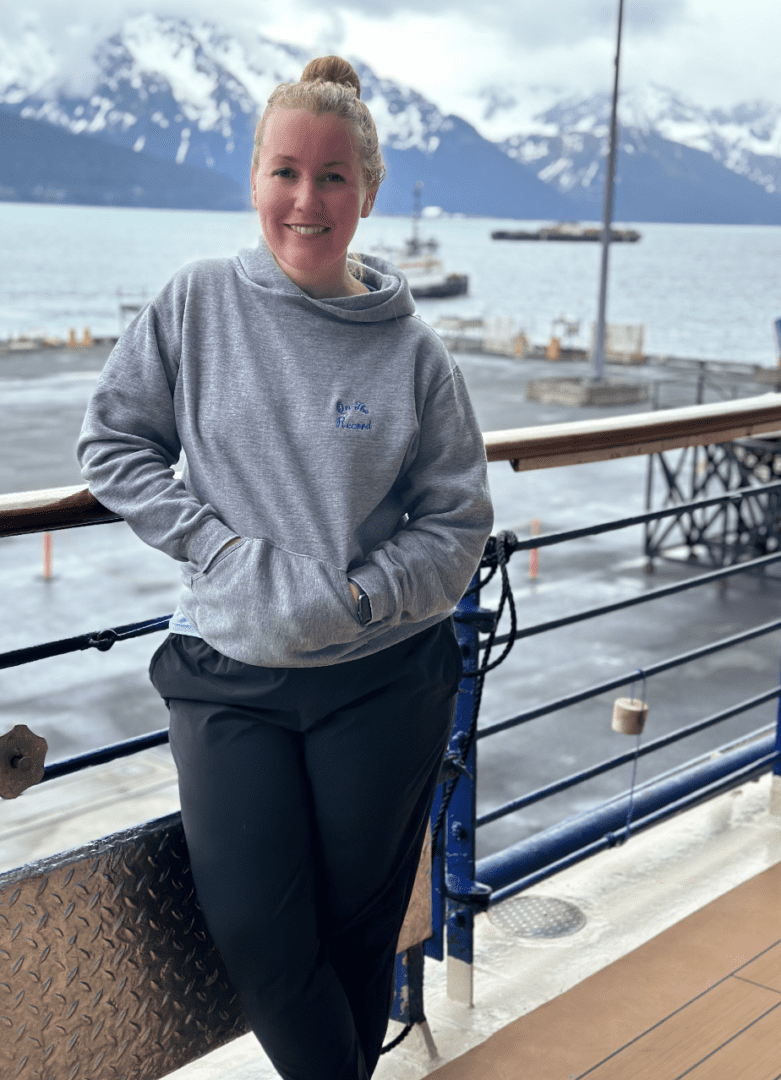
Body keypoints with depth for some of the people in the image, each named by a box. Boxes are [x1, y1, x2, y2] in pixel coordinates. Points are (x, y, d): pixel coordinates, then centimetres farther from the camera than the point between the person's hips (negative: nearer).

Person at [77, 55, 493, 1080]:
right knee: (253, 929, -1)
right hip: (227, 672, 0)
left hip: (383, 677, 0)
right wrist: (218, 542, -10)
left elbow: (457, 521, 0)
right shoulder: (197, 300, -3)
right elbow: (111, 438, 2)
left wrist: (354, 597, -15)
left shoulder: (412, 351, -4)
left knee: (357, 920, 12)